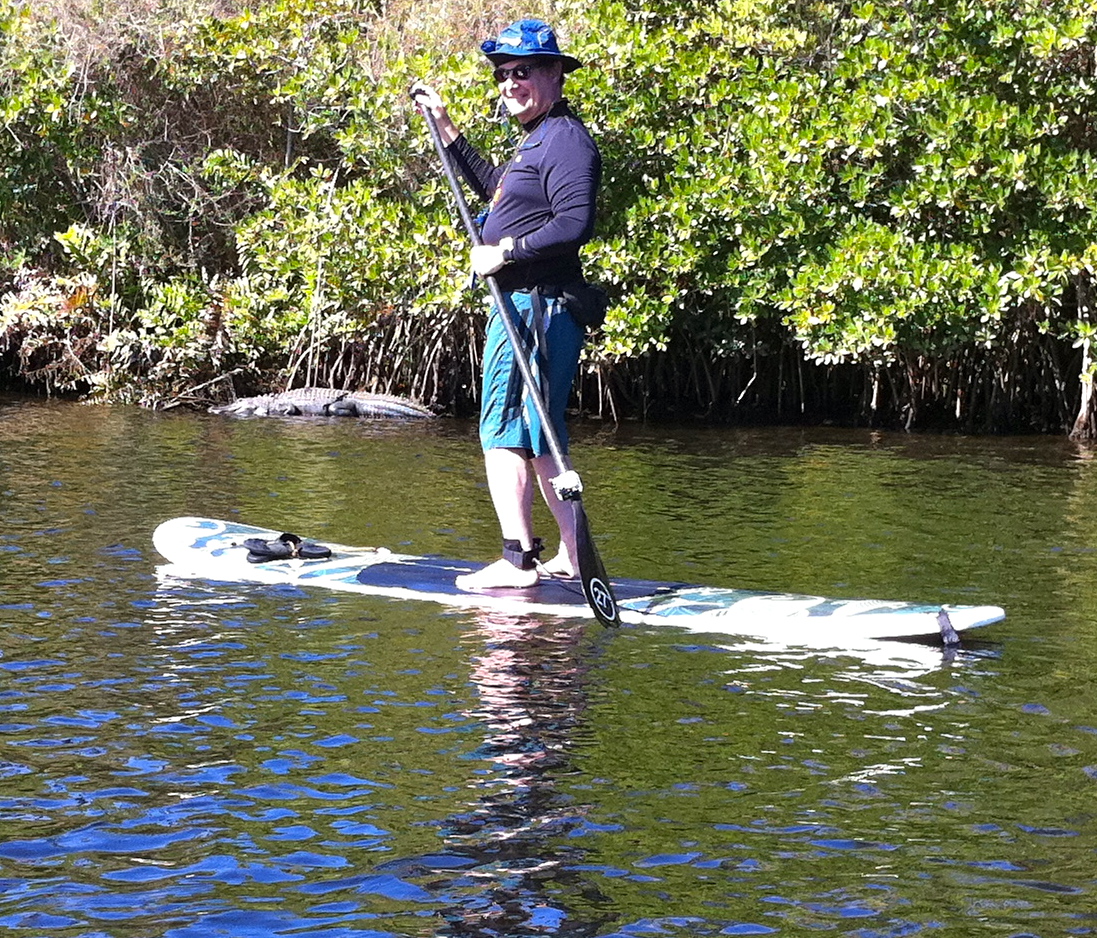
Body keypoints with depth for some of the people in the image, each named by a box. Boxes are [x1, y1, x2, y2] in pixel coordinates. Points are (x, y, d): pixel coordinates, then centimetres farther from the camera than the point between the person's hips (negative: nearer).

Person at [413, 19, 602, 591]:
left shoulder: (564, 139, -13)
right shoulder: (536, 140, 20)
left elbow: (575, 224, -25)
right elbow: (494, 187, 39)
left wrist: (504, 252, -20)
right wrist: (445, 128, 37)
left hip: (535, 307, -11)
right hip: (522, 304, 11)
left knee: (502, 429, -14)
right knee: (536, 435, 13)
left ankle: (517, 560, -17)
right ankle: (573, 555, 16)